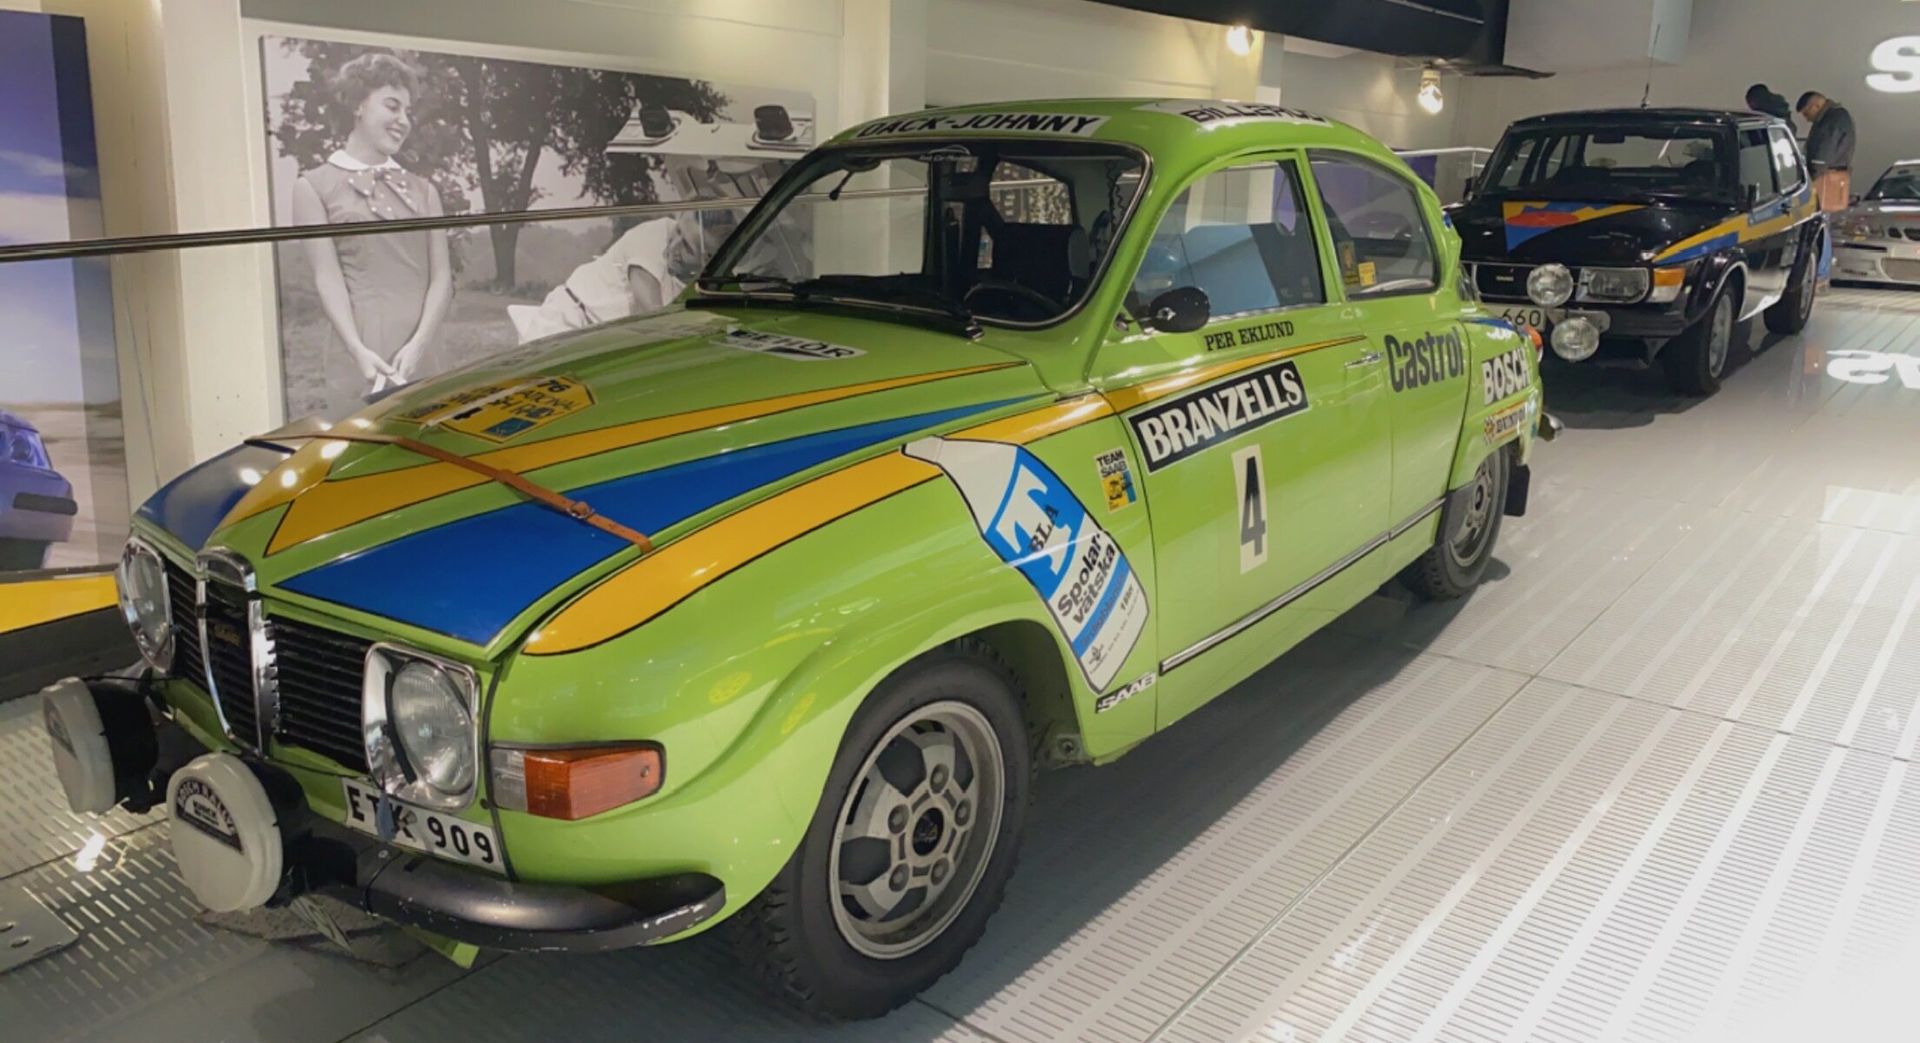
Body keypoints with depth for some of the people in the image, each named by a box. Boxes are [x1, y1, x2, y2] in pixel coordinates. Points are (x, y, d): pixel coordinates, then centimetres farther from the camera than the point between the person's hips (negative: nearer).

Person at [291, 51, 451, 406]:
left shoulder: (422, 189, 18)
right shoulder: (315, 187, 7)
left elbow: (441, 276, 7)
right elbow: (327, 278, -3)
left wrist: (419, 343, -9)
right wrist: (359, 351, -18)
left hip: (422, 353, 4)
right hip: (362, 356, -3)